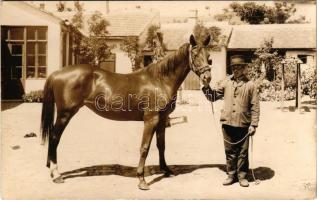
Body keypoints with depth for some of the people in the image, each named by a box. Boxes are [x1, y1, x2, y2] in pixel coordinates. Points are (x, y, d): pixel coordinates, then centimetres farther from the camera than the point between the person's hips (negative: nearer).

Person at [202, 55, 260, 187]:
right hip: (227, 123, 2)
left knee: (242, 152, 9)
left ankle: (242, 176, 22)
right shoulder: (226, 83, 7)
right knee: (229, 151, 12)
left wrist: (253, 124, -8)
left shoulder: (250, 85, -1)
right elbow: (213, 97, 11)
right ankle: (231, 175, 24)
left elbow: (255, 107, -2)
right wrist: (206, 87, -6)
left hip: (243, 124, -2)